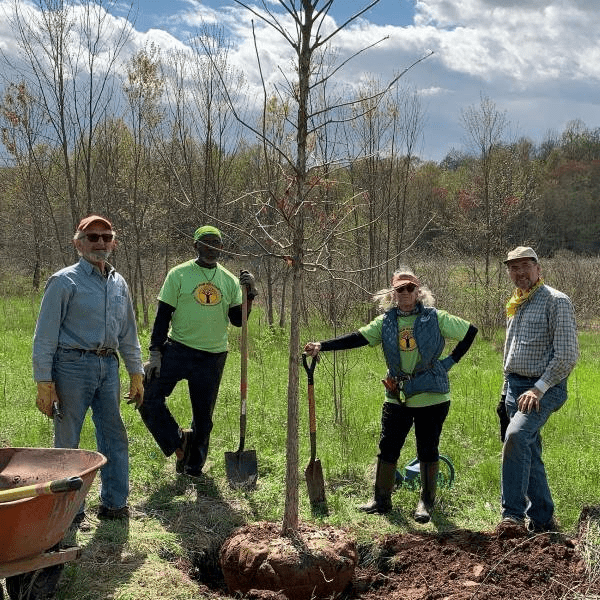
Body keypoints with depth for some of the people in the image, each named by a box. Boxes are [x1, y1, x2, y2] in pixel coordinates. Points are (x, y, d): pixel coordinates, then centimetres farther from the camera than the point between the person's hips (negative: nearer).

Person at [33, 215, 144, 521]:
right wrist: (44, 383, -12)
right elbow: (45, 335, -7)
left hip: (108, 366, 6)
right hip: (72, 366, -6)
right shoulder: (64, 281, -5)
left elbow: (128, 333, 20)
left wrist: (136, 373, 17)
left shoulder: (118, 283, 13)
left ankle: (114, 503, 20)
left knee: (114, 436, 8)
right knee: (67, 440, 1)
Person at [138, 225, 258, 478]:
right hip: (177, 350, -2)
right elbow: (163, 316, -3)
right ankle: (178, 440, 7)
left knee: (203, 415, 9)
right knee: (148, 398, -14)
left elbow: (237, 320, 7)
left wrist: (249, 294, -8)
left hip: (213, 357, 2)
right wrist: (155, 353, -9)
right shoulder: (179, 275, -2)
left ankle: (193, 467, 25)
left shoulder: (229, 280, 8)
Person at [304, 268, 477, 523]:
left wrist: (450, 361, 1)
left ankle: (426, 503, 20)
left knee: (428, 450, 5)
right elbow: (358, 337, -8)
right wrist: (322, 346, -20)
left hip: (431, 397, -2)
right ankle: (381, 499, 19)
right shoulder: (386, 321, 4)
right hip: (396, 397, 3)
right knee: (387, 449, 5)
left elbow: (470, 331, 8)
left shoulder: (435, 318, -2)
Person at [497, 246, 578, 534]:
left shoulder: (556, 301, -9)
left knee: (516, 435, -28)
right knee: (529, 453, 10)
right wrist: (506, 391, 20)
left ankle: (513, 513, -25)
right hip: (515, 386, 8)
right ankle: (542, 518, 20)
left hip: (544, 388, -8)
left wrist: (539, 389, -20)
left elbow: (567, 355, -16)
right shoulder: (515, 306, 16)